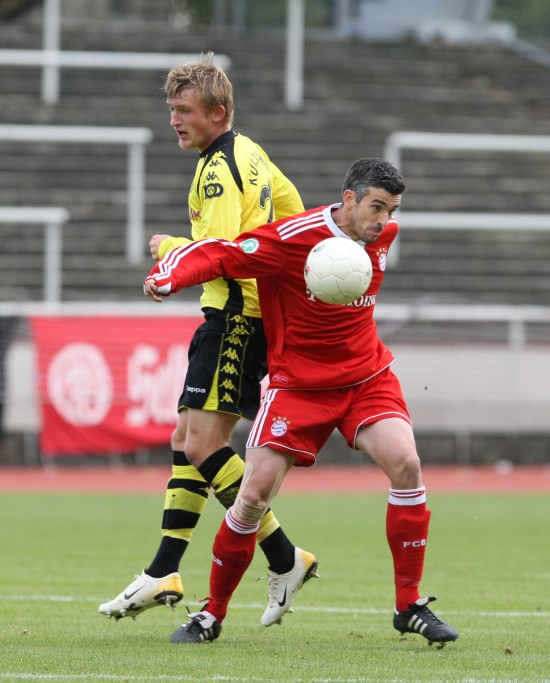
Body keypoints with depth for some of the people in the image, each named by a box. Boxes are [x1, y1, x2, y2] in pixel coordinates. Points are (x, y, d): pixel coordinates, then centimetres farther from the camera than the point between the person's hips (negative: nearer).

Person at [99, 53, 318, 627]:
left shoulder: (218, 171, -16)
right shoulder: (248, 153, 14)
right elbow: (288, 203, 28)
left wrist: (168, 247, -8)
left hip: (237, 317, -11)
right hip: (233, 316, 11)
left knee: (203, 443, -14)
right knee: (189, 440, 10)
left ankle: (285, 559, -12)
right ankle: (164, 574, 12)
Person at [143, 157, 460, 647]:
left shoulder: (384, 236, -1)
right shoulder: (291, 239, -20)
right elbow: (218, 254, -21)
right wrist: (168, 275, -38)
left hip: (367, 376, 4)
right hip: (299, 382, -4)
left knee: (406, 463, -19)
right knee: (255, 493, -10)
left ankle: (410, 606, -9)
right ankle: (212, 613, 10)